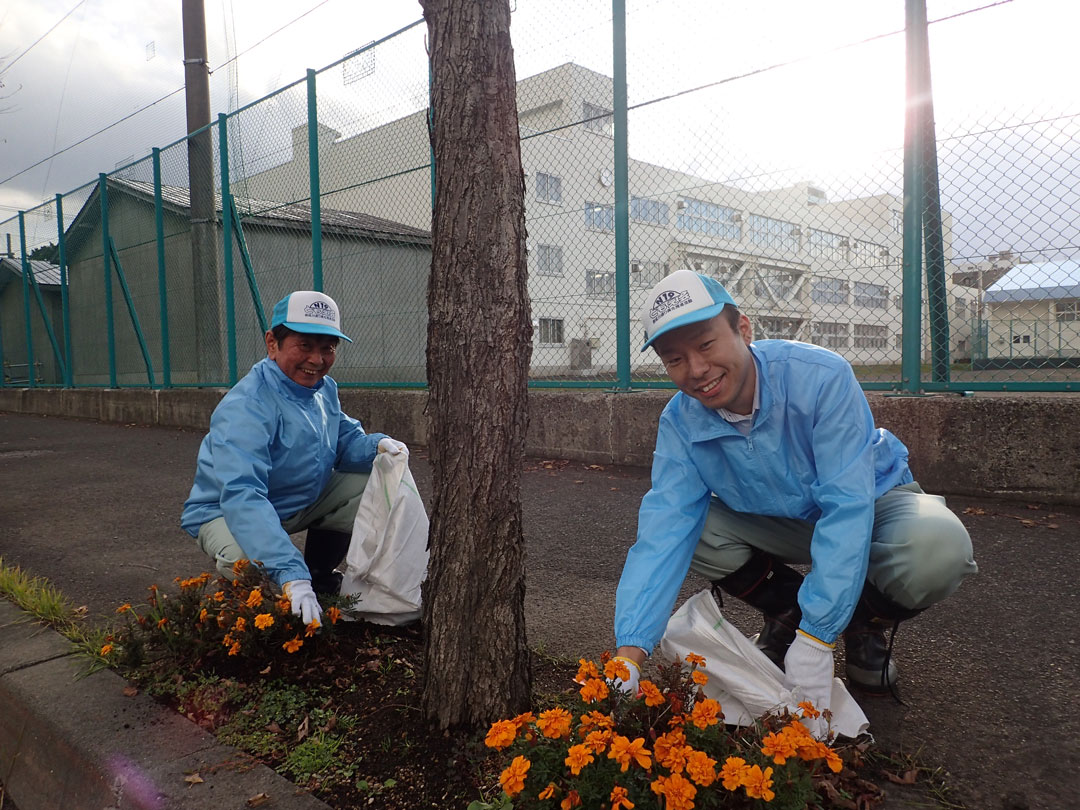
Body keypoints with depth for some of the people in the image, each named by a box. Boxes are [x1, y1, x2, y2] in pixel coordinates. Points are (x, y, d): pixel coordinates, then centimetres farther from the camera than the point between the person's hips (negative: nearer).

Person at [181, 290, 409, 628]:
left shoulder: (324, 387, -5)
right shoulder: (246, 408, -33)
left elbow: (346, 442, 4)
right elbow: (242, 497, -43)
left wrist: (377, 445, -23)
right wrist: (291, 576, -53)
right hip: (227, 512, -8)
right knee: (250, 561, -38)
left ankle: (320, 576, 15)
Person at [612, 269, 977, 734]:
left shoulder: (821, 376, -32)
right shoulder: (680, 422, -20)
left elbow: (848, 506, -35)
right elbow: (662, 534, -26)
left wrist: (815, 639, -39)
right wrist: (629, 653, -39)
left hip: (875, 505, -3)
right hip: (779, 521, 3)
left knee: (939, 546, -35)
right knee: (686, 526, -22)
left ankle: (864, 627, -1)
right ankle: (784, 612, 4)